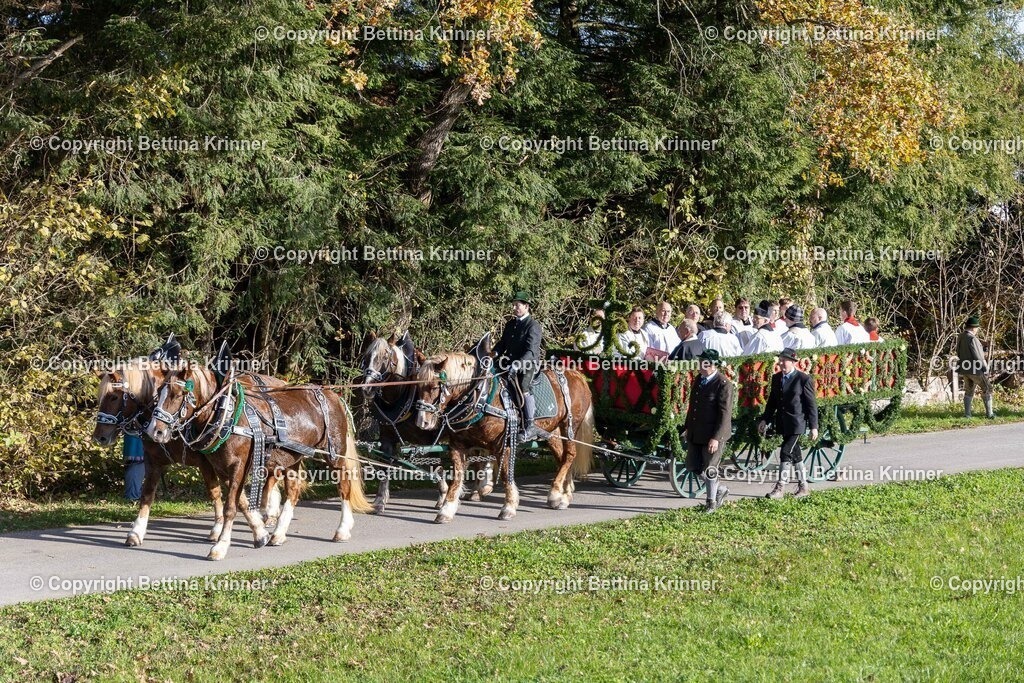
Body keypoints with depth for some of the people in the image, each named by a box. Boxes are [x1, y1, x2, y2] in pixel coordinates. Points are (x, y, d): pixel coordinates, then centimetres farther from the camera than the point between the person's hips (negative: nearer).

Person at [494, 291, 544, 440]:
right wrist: (495, 353, -3)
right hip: (511, 362, 8)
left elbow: (531, 350, -18)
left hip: (529, 363, -8)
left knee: (523, 385, -28)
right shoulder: (510, 324, 17)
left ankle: (530, 427, -27)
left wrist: (517, 365, -31)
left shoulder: (533, 325, -8)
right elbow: (503, 343, 21)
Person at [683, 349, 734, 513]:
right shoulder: (698, 379, 9)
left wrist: (716, 438, -22)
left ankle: (712, 501, 20)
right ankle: (720, 490, 29)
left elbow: (725, 413, -18)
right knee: (693, 466, 10)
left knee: (709, 468, 1)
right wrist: (687, 428, 17)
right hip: (696, 433, 8)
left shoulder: (723, 384, -16)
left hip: (713, 435, -8)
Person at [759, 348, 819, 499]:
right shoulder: (776, 378, 9)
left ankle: (780, 487, -9)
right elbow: (772, 401, 16)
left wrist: (813, 427, -9)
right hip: (782, 424, 7)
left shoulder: (804, 379, -9)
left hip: (796, 424, -7)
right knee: (795, 455, 14)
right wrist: (765, 420, 9)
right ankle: (803, 486, 23)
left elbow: (812, 404, -7)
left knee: (786, 453, -13)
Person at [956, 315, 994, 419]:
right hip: (976, 370, -7)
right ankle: (989, 413, 7)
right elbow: (977, 356, -20)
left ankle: (967, 413, 14)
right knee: (987, 389, 6)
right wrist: (985, 368, -10)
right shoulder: (972, 339, -23)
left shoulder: (960, 337, 2)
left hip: (965, 369, 7)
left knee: (969, 391, 18)